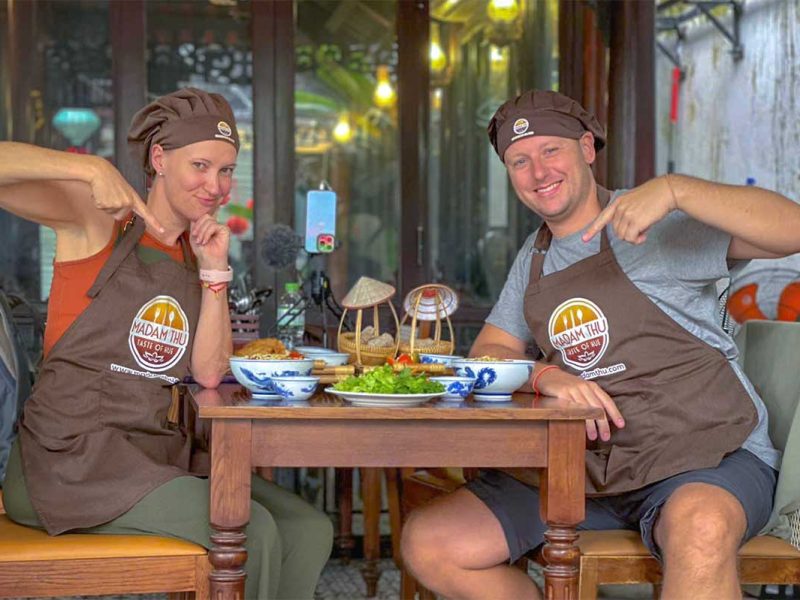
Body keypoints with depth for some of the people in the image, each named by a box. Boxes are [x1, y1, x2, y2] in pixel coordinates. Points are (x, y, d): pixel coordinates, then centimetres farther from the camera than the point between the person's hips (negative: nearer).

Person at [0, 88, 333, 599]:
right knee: (250, 531, -21)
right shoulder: (96, 220, -3)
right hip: (73, 456, -7)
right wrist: (91, 169, -25)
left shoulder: (197, 254, 14)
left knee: (308, 532, -5)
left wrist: (215, 271, -4)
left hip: (159, 453, 7)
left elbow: (210, 374, 2)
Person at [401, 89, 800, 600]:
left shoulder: (661, 227, -4)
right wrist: (545, 375, -13)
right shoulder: (533, 260, 18)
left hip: (705, 458, -6)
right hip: (584, 466, 7)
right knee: (428, 544, -6)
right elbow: (487, 354, 11)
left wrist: (674, 189, -29)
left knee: (699, 531, -43)